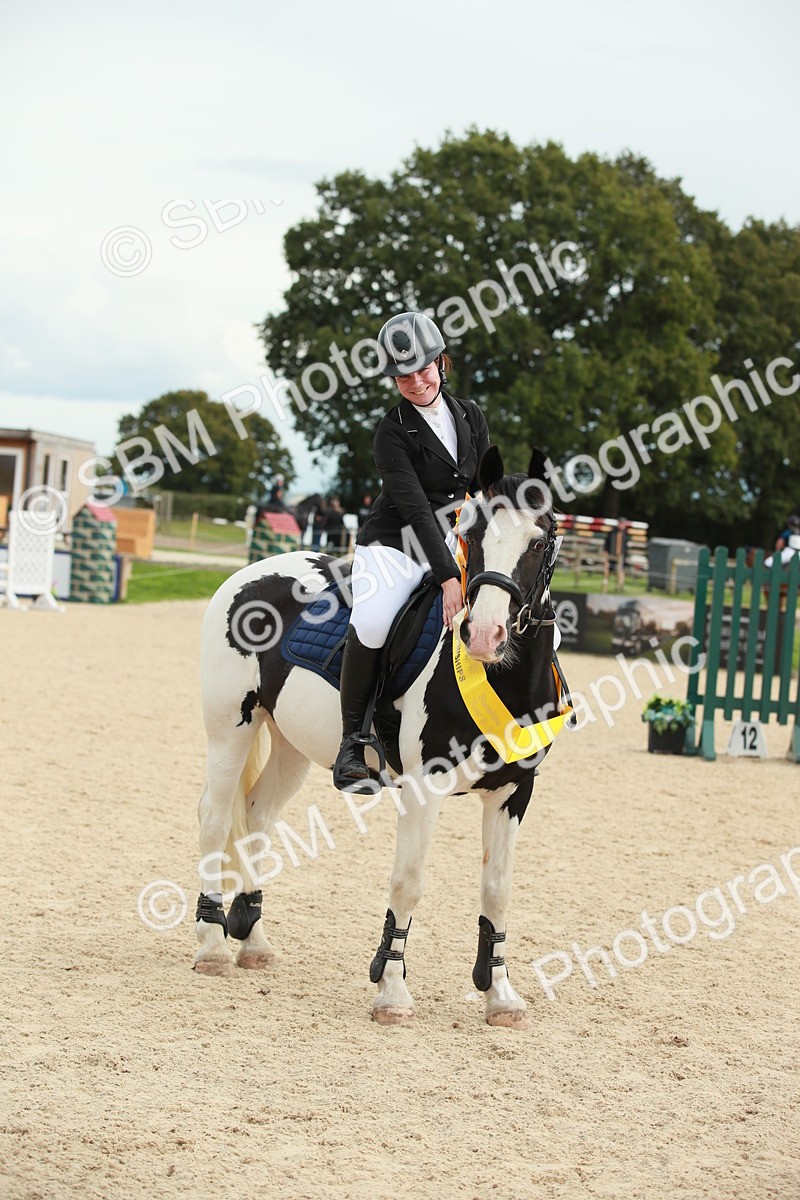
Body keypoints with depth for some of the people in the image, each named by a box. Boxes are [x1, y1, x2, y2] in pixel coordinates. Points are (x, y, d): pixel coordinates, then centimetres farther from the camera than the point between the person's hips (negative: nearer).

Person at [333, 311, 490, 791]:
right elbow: (415, 507, -21)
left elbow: (487, 489, 11)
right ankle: (352, 741, -22)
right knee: (372, 621, -36)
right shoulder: (393, 433, -12)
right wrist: (448, 576, -30)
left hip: (455, 542, 6)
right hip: (395, 544, -6)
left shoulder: (471, 416, 6)